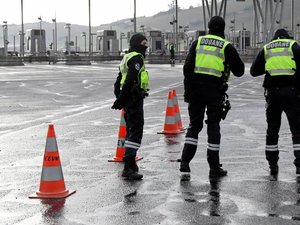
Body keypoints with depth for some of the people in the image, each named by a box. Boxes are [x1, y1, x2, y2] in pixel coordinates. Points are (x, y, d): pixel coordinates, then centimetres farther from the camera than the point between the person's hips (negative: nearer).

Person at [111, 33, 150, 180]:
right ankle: (128, 167, -18)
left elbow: (119, 80, 22)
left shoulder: (127, 58, 20)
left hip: (127, 98, 10)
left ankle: (130, 163, 25)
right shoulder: (137, 58, -11)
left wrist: (120, 98, 19)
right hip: (135, 98, -10)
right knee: (136, 131, -12)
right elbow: (130, 79, -21)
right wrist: (121, 100, -19)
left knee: (131, 130, 17)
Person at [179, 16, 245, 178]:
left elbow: (187, 67, 1)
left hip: (196, 90, 2)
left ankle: (185, 161, 5)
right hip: (215, 91, -2)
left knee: (194, 125, 13)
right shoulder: (226, 47, -2)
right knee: (213, 127, 4)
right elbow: (239, 71, 4)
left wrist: (188, 90, 4)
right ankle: (214, 168, 7)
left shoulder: (198, 42, 6)